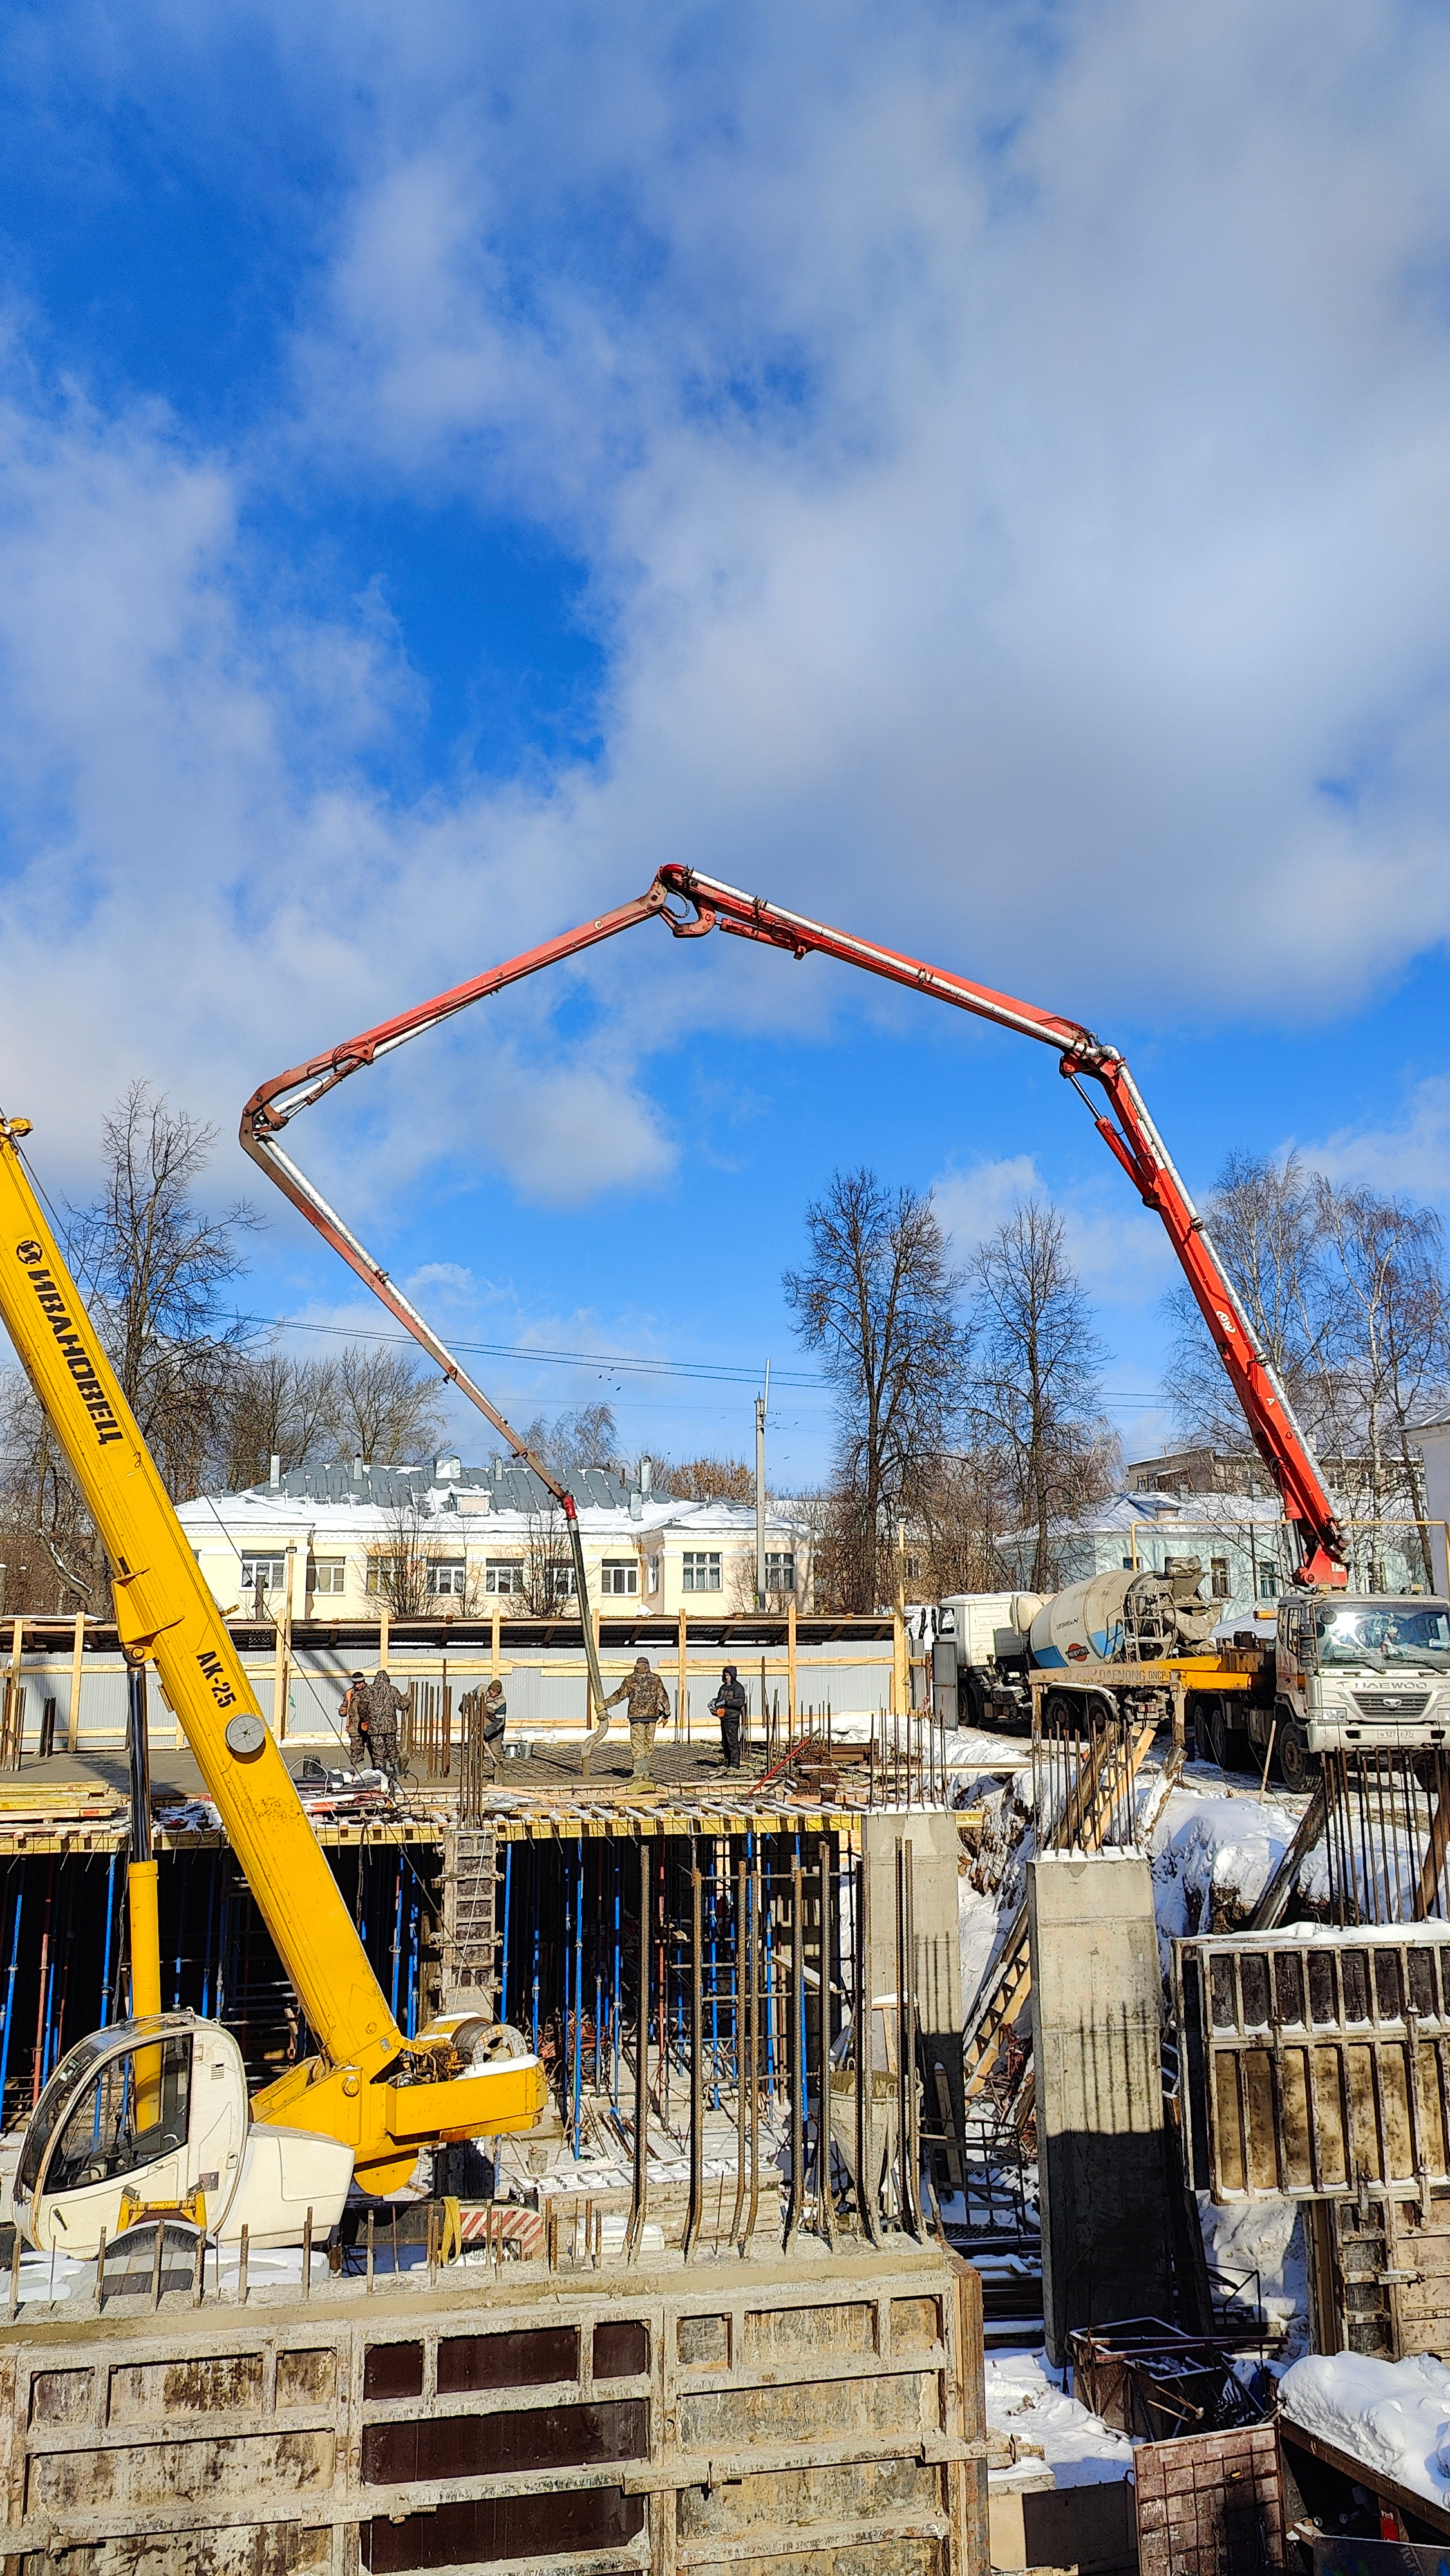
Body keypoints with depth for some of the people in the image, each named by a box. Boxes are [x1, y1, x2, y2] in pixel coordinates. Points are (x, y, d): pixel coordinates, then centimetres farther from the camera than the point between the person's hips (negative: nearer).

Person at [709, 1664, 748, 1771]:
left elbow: (740, 1702, -22)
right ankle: (727, 1764, 20)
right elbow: (719, 1698, 29)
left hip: (732, 1719, -9)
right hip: (724, 1718, 9)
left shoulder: (738, 1687, -9)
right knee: (725, 1743, 12)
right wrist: (715, 1701, 5)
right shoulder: (723, 1687, 17)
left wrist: (725, 1702, -23)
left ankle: (735, 1765, -8)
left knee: (733, 1742, -9)